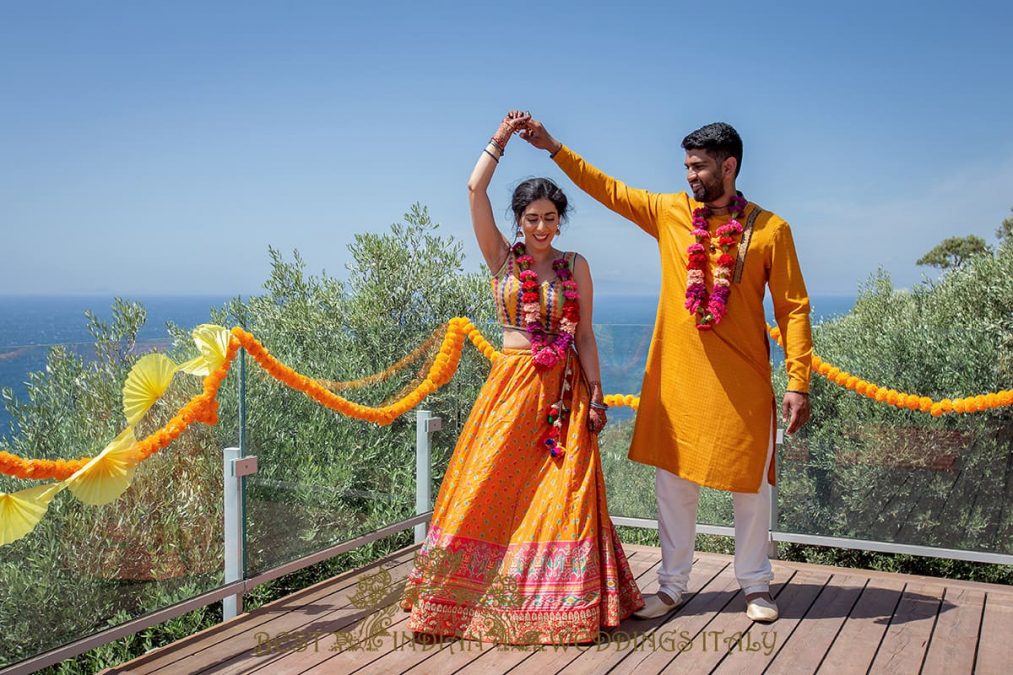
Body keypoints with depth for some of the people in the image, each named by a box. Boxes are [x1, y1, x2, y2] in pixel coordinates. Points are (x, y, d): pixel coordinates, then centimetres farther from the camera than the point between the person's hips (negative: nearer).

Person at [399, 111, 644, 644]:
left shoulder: (576, 266, 6)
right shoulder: (501, 257, 4)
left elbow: (585, 336, 6)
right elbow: (475, 191, -5)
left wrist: (595, 394, 0)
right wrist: (503, 137, -2)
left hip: (565, 390, 1)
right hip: (511, 382, -1)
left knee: (563, 495, 3)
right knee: (489, 489, 0)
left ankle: (564, 599, 14)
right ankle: (462, 596, 12)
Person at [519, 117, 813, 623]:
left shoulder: (769, 229, -3)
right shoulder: (669, 212, 5)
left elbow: (793, 308, -3)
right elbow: (608, 189, 12)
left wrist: (798, 382, -8)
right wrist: (554, 148, 9)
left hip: (743, 383, -2)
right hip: (676, 377, 3)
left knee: (750, 485, 8)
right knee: (673, 482, 9)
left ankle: (755, 586, 27)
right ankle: (672, 585, 23)